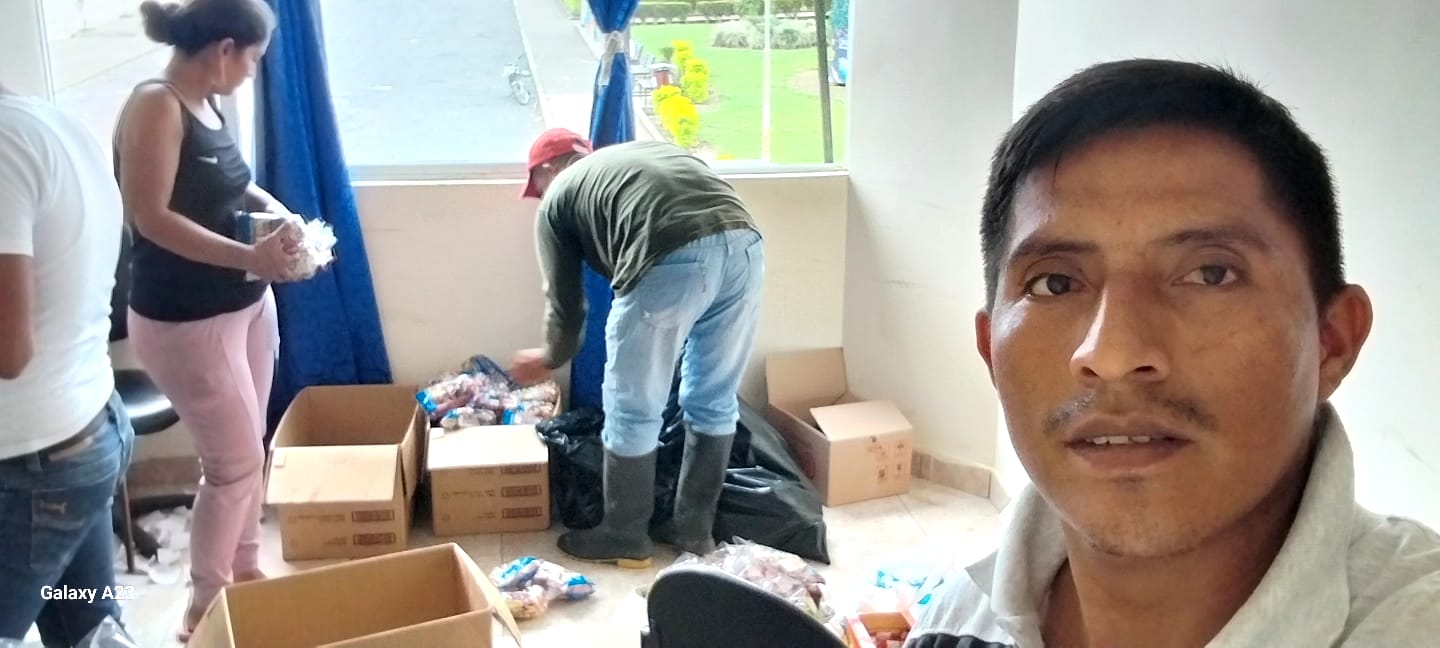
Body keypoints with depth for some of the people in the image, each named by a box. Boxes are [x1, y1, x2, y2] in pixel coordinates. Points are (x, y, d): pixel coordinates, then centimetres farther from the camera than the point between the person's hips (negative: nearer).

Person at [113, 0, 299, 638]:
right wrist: (248, 256, -30)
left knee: (248, 450, 17)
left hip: (246, 303, 8)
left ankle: (245, 569, 34)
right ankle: (203, 606, 18)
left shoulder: (206, 104, 6)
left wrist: (266, 204, 5)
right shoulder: (154, 105, -18)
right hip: (185, 318, -8)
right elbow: (152, 217, -24)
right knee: (236, 462, 0)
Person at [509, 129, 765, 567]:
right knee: (714, 403, 20)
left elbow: (566, 302, 25)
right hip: (745, 243, 6)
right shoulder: (640, 152, 38)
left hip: (674, 260, -6)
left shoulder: (557, 198, 22)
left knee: (633, 412, 13)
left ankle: (625, 539, 28)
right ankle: (694, 529, 33)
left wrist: (551, 359, 46)